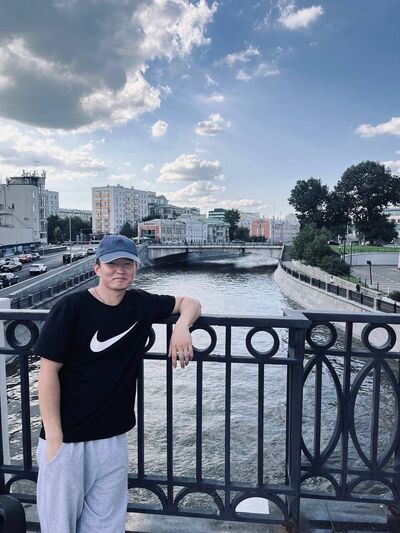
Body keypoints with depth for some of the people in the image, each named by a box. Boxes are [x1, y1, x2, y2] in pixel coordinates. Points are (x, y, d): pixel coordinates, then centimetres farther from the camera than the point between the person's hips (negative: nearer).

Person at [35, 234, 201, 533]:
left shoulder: (141, 304, -1)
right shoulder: (71, 308, -13)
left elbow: (189, 302, 11)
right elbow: (49, 372, -12)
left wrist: (181, 325, -12)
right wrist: (54, 438, -13)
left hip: (113, 436, 4)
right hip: (67, 436, -3)